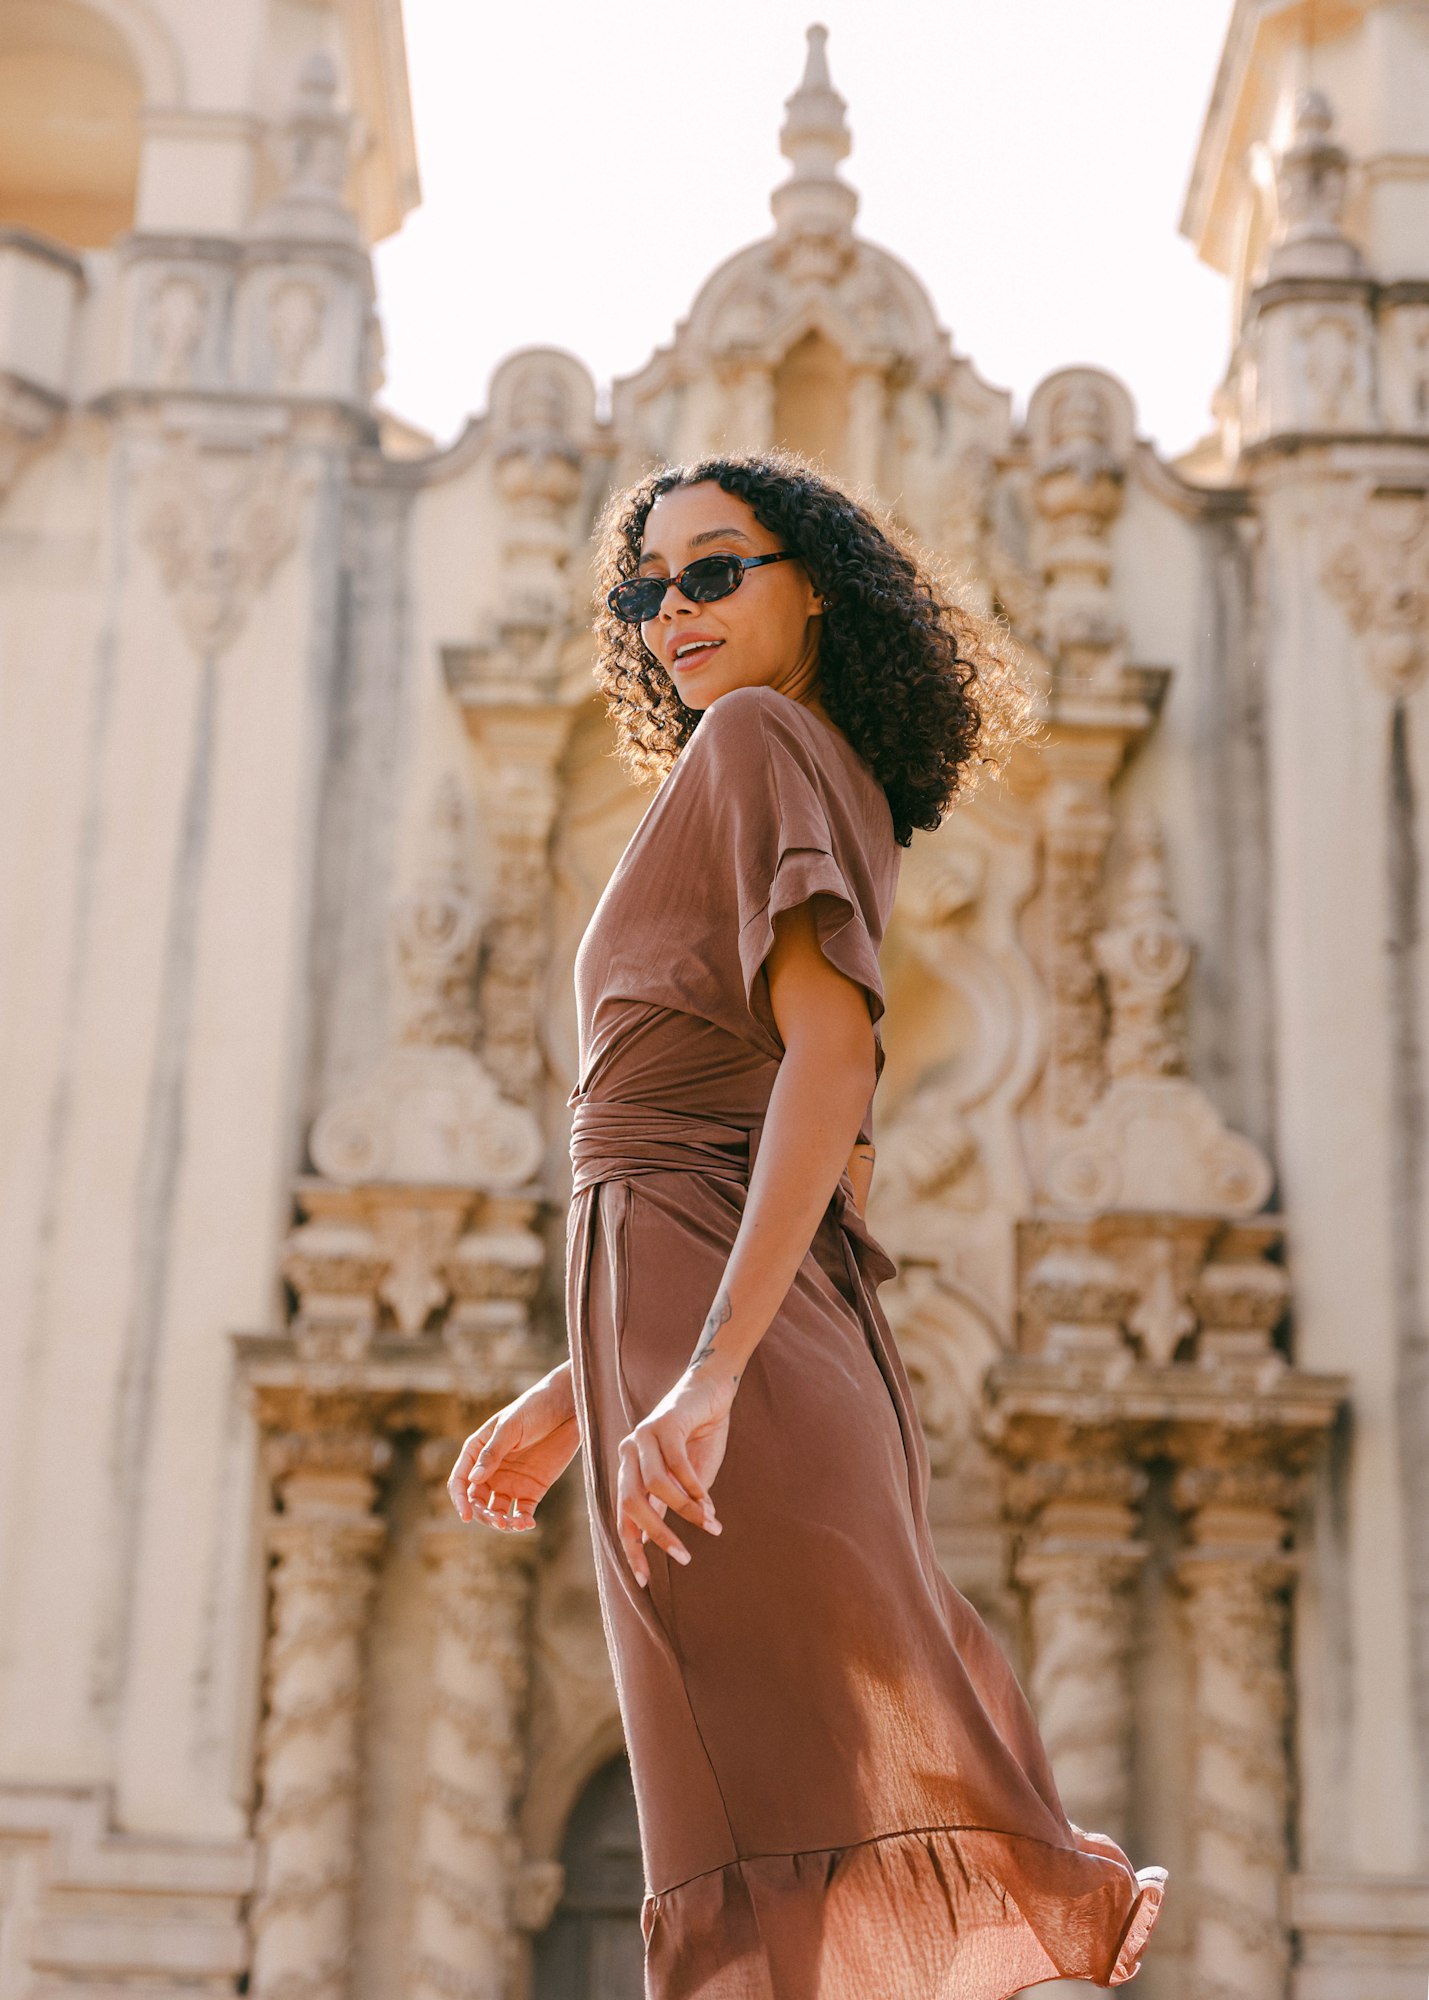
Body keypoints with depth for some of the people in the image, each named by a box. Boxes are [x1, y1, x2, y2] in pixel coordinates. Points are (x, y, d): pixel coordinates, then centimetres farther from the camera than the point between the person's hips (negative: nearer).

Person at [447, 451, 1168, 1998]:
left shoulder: (757, 740, 0)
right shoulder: (854, 814, 25)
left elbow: (831, 1052, -16)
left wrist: (704, 1373, -25)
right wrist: (577, 1396, 27)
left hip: (709, 1305, -9)